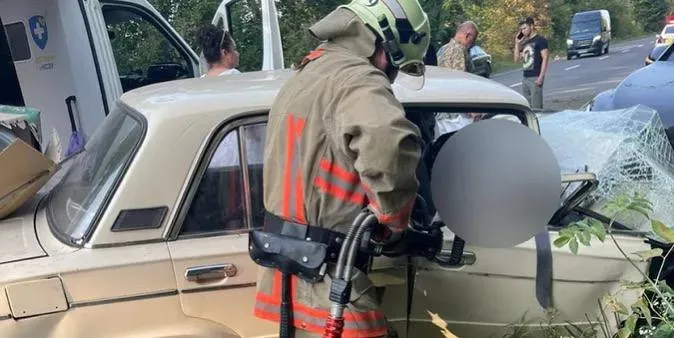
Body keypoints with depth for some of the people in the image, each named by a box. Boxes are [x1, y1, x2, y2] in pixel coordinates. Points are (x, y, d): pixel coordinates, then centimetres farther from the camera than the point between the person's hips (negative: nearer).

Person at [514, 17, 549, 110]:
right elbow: (517, 59, 18)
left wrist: (541, 77, -17)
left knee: (536, 107, -8)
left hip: (535, 78, -7)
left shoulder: (540, 40, -2)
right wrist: (517, 43, 10)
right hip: (525, 78, 7)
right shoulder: (525, 43, 19)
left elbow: (545, 58, -9)